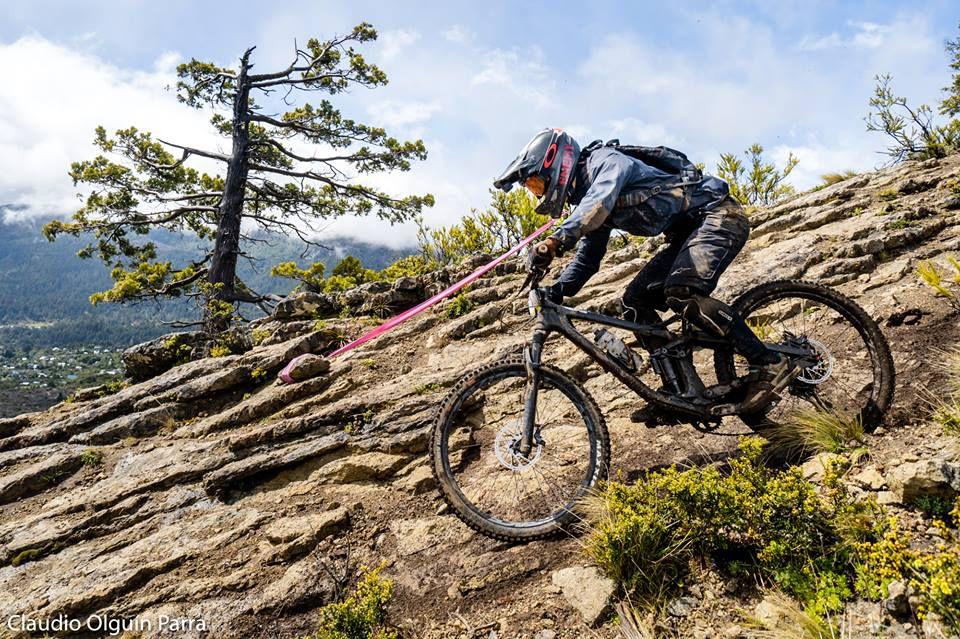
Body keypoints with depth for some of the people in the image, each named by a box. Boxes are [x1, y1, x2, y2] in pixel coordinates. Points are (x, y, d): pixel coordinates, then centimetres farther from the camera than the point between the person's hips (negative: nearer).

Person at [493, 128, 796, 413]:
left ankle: (770, 363, -20)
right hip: (688, 232, 9)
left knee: (681, 293, -29)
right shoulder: (585, 201, 14)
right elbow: (587, 259, 14)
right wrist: (556, 292, -3)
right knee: (634, 300, -2)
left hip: (718, 214, -9)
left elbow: (600, 199, -36)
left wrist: (554, 241, -48)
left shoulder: (604, 161, -13)